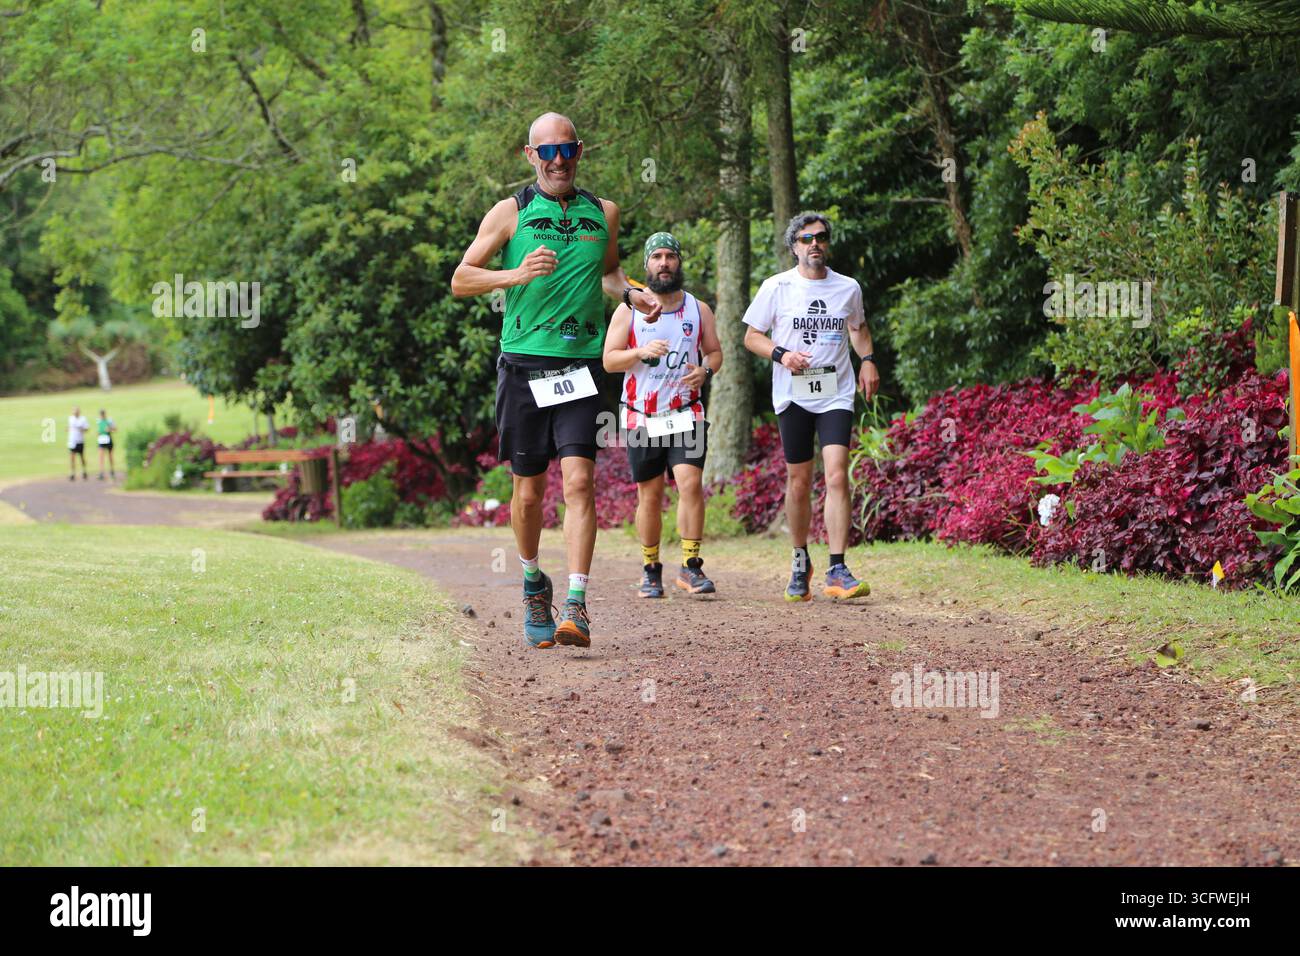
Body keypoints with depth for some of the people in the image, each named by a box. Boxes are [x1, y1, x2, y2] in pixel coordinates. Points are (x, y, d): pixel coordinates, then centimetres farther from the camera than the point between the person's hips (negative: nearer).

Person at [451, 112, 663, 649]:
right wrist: (516, 274, -15)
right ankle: (533, 583, 31)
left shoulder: (602, 214, 13)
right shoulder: (510, 213, 4)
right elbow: (460, 281, 1)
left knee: (579, 481, -14)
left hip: (581, 366, 1)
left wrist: (630, 294, 9)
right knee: (528, 492, 5)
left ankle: (576, 606, -19)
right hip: (523, 364, -1)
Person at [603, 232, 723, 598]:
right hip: (642, 416, 0)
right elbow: (609, 359, 0)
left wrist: (705, 370, -8)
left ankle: (691, 566, -12)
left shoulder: (698, 309, 7)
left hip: (686, 414, 0)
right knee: (649, 495, 4)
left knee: (690, 483, -16)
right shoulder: (628, 310, 3)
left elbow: (715, 351, 14)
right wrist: (641, 352, -19)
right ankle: (650, 570, 17)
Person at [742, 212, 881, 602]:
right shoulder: (777, 288, 1)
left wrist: (867, 359, 8)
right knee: (799, 481, 5)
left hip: (836, 395, 0)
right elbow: (752, 337, 6)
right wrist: (780, 354, -13)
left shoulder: (848, 288, 7)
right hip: (793, 395, 0)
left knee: (837, 475, -15)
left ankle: (837, 570, -16)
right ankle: (800, 562, 25)